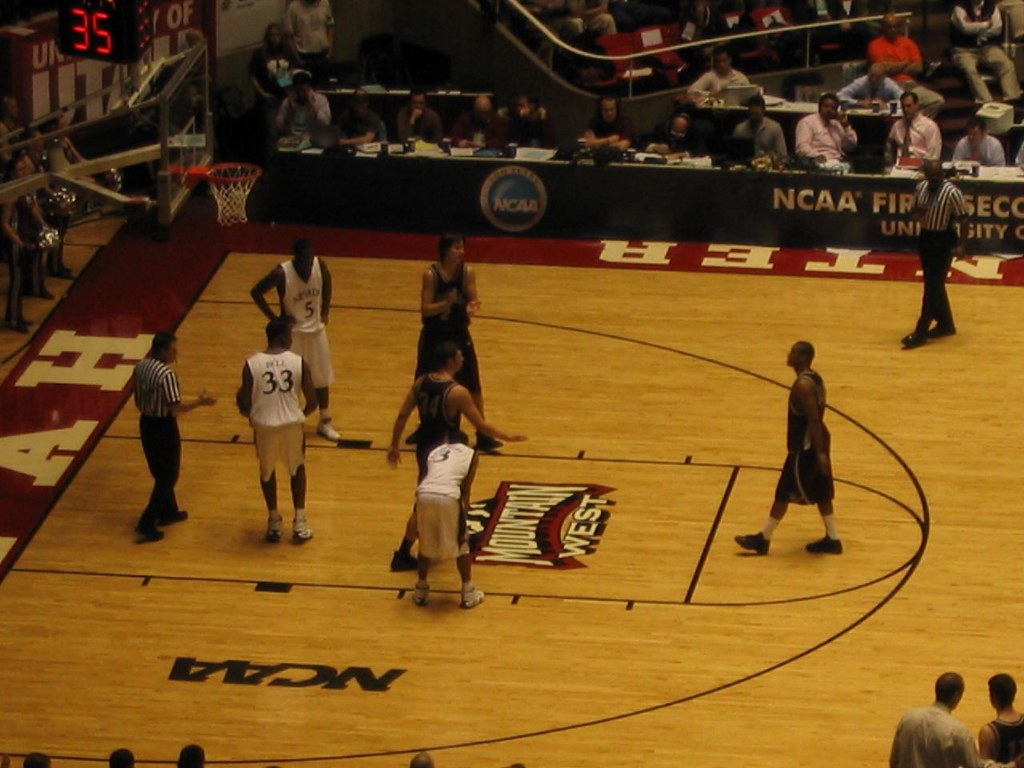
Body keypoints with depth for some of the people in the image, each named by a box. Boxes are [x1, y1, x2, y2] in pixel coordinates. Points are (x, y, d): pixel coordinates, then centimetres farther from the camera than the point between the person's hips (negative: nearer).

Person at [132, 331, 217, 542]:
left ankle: (169, 512, 40)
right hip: (164, 427, -8)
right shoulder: (167, 374, -25)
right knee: (168, 477, 4)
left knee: (161, 473, 25)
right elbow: (175, 407, -25)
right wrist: (200, 402, -14)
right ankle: (147, 523, 0)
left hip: (146, 423, 8)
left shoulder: (141, 366, 0)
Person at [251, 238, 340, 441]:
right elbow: (256, 292, -16)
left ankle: (325, 422, 29)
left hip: (316, 330, 4)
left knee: (321, 378, 14)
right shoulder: (281, 273, -26)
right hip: (293, 332, -4)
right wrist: (275, 319, -16)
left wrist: (325, 310, 5)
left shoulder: (320, 266, -13)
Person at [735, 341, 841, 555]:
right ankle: (833, 540, 19)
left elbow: (814, 419, -26)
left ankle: (763, 539, 11)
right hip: (814, 444, 9)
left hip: (806, 447, -9)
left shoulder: (803, 385, -24)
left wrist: (820, 453, -26)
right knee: (820, 493, 15)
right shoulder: (813, 378, 7)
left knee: (784, 493, 1)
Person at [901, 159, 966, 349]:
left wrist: (960, 245, -18)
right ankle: (945, 323, 30)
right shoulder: (920, 187, 1)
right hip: (926, 237, 7)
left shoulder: (952, 192, -18)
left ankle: (921, 332, -3)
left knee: (933, 286, -5)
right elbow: (915, 212, 13)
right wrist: (918, 213, -12)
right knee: (934, 284, 15)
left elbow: (962, 220, -13)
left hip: (944, 240, -7)